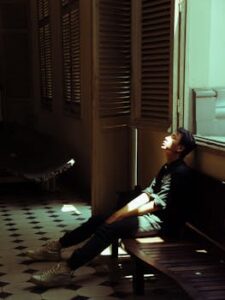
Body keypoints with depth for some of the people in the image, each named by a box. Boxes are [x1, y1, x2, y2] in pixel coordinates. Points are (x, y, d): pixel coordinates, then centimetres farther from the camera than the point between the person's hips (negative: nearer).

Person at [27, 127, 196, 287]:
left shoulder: (180, 172, -16)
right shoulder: (167, 167, 16)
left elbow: (157, 204, -20)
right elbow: (147, 195, 11)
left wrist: (120, 216, -14)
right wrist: (118, 213, -1)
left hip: (162, 222, -10)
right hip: (152, 215, 10)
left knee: (110, 228, -26)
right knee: (99, 219, 3)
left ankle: (65, 270, -31)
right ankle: (57, 247, 12)